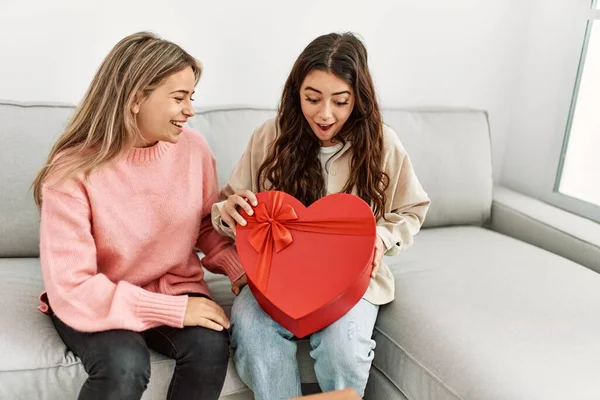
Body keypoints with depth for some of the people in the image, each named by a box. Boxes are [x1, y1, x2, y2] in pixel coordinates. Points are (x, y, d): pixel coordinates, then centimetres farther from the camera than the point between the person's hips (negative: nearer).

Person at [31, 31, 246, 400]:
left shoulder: (193, 148, -8)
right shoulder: (72, 173, -20)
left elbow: (207, 224, 8)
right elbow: (71, 289, -21)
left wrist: (238, 268, -11)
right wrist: (173, 310, -25)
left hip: (175, 289, 4)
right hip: (97, 306, -3)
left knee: (211, 346, -26)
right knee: (124, 367, -32)